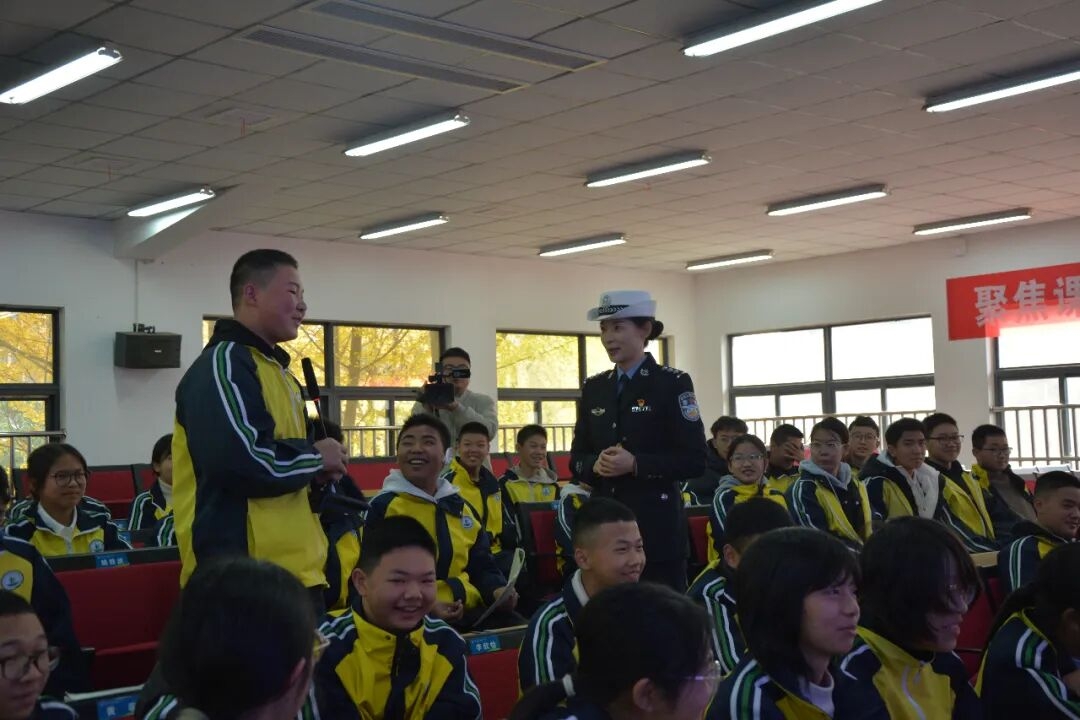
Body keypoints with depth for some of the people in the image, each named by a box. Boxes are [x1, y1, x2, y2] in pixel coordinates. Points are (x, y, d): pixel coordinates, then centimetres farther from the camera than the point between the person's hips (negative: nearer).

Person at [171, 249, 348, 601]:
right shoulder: (222, 365, -13)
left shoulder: (278, 371, 20)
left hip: (296, 571, 10)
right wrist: (315, 457, -9)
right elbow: (243, 462, -26)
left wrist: (316, 470, 6)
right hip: (243, 576, -10)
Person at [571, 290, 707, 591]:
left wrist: (635, 464, -19)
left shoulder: (673, 384, -4)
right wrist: (596, 464, -9)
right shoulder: (594, 388, 12)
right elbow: (577, 459, 13)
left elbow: (694, 460, -9)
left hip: (657, 528, -5)